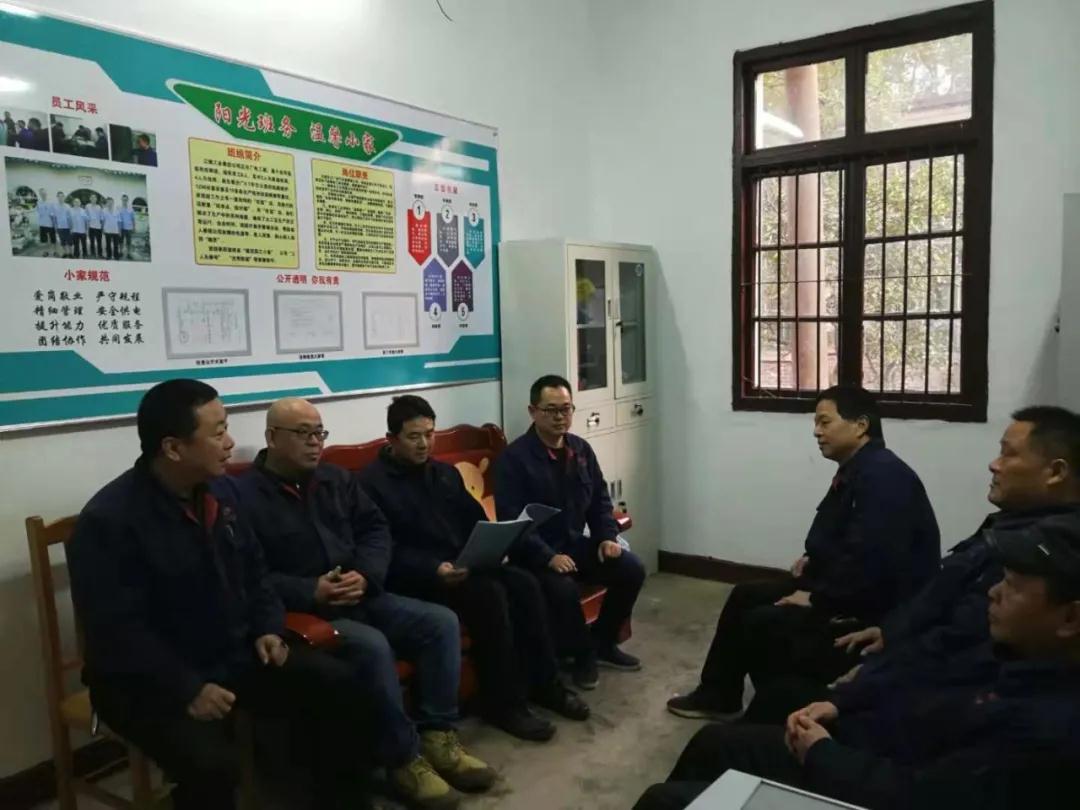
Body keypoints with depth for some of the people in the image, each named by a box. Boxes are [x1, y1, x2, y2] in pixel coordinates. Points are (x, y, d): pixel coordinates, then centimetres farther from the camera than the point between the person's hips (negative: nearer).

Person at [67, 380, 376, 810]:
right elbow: (117, 631, -22)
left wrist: (268, 628, 0)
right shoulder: (108, 520, -20)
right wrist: (188, 690, -26)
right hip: (151, 681, -6)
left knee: (337, 684, -7)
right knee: (210, 763, -33)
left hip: (236, 654, 7)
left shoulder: (220, 490, 3)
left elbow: (253, 569, 15)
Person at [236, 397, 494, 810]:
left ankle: (438, 736, -2)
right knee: (373, 645, -33)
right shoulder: (245, 496, -8)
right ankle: (404, 758, -15)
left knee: (442, 621, -10)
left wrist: (365, 574, -10)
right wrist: (311, 592, -24)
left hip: (362, 597, 7)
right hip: (305, 611, -7)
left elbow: (376, 529, 11)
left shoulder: (337, 479, 13)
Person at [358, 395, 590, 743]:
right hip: (416, 580, -7)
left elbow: (475, 520, 18)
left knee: (524, 583, -18)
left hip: (464, 567, 7)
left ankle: (545, 684, -4)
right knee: (488, 593, -30)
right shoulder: (372, 482, -8)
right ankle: (503, 703, -16)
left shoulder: (445, 473, 16)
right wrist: (435, 569, -29)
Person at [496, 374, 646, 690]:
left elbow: (600, 500, 15)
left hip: (576, 543, 7)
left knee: (632, 569, -10)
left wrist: (607, 536, -3)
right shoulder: (514, 457, -14)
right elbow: (512, 521, -19)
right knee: (564, 588, -34)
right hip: (535, 553, -6)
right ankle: (583, 653, -4)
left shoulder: (581, 449, 7)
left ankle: (603, 642, 12)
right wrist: (548, 557, -28)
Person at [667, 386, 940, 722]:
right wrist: (814, 560, 6)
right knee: (746, 596, 11)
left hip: (881, 607, -11)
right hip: (844, 586, 11)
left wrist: (817, 599, -21)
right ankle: (717, 696, 21)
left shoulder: (882, 476, -24)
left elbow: (871, 561, -32)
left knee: (762, 623, -16)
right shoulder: (856, 470, 9)